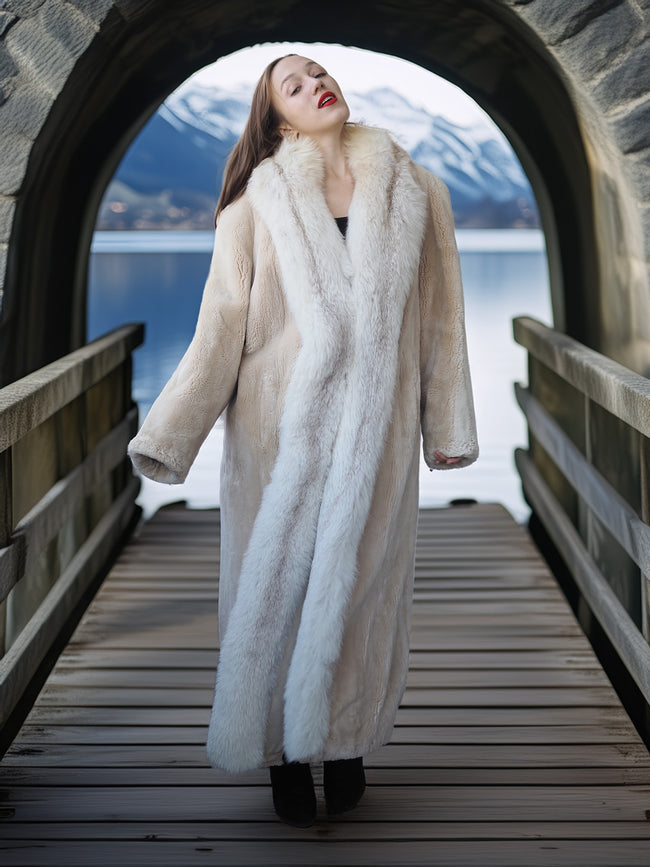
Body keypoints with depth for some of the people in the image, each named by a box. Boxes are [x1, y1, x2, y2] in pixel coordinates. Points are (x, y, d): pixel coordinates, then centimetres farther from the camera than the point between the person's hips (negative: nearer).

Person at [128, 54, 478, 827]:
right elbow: (221, 327, -2)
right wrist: (168, 435, -10)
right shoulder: (257, 205, 0)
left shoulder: (416, 195, 6)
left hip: (376, 433, 1)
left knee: (359, 585, 6)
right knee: (276, 584, 4)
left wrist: (447, 428, 12)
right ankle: (286, 759, 17)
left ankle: (347, 745, 23)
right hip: (279, 429, -1)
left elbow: (438, 318, 10)